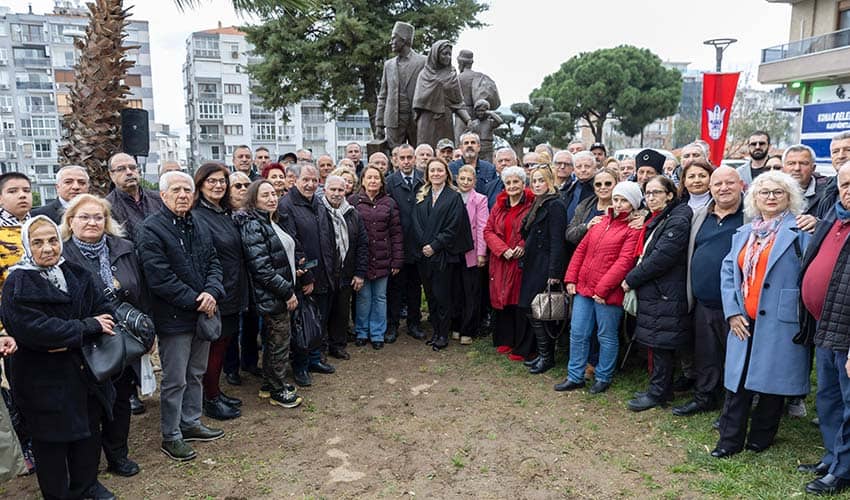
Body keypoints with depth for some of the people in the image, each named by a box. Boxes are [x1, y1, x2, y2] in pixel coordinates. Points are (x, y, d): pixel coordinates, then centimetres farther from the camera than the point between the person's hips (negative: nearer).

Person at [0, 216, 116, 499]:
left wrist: (69, 339, -19)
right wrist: (88, 327, -20)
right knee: (52, 439, 9)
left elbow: (105, 312, -4)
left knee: (89, 430, 17)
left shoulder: (77, 274, 2)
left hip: (85, 371, 5)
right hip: (44, 379, -5)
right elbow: (33, 329, -25)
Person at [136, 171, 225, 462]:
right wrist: (195, 302, -17)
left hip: (202, 314, 7)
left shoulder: (200, 228, 11)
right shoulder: (151, 230, -13)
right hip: (174, 318, -7)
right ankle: (170, 437, 19)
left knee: (196, 374, 19)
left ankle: (191, 423, 35)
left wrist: (212, 292, -11)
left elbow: (214, 263, 9)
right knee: (174, 381, 3)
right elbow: (160, 278, -19)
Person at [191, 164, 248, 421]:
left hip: (232, 293, 8)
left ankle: (216, 392, 31)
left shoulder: (226, 214, 11)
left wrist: (241, 292, 15)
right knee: (215, 345, 4)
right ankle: (211, 400, 19)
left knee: (223, 342, 17)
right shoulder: (196, 217, -16)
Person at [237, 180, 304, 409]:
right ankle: (278, 391, 16)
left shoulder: (270, 222, 13)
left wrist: (292, 271, 10)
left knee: (273, 341, 19)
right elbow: (261, 267, -23)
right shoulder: (253, 225, -17)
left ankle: (270, 384, 33)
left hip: (279, 294, 10)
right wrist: (288, 291, -20)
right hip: (271, 295, -10)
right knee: (280, 341, 1)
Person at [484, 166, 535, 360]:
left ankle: (522, 348, 9)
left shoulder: (532, 204, -5)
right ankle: (505, 341, 24)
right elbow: (488, 231, 7)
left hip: (522, 261, -5)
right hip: (501, 262, 5)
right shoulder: (498, 205, 11)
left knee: (520, 303, -2)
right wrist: (503, 249, -8)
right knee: (502, 300, 10)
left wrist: (523, 246, -19)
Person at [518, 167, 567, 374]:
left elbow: (557, 241, -18)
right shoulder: (537, 205, 16)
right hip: (533, 265, 9)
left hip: (545, 266, -9)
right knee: (530, 309, 10)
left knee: (535, 311, -6)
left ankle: (546, 357, 7)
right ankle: (544, 354, 21)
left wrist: (554, 273, -22)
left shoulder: (555, 205, -12)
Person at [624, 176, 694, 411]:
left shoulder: (677, 220, -13)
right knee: (658, 343, 14)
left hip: (666, 292, -9)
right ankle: (662, 388, 25)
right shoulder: (655, 220, 17)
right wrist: (635, 279, 8)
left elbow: (662, 257, -20)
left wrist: (631, 279, -14)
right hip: (651, 290, 9)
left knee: (661, 343, 0)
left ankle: (658, 392, 10)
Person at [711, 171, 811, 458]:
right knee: (737, 381, 6)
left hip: (780, 323, -4)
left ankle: (759, 440, 23)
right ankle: (730, 440, 16)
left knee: (771, 381, 5)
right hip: (743, 322, 5)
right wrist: (732, 312, 1)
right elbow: (728, 271, 11)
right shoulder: (744, 233, 15)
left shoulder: (800, 232, -2)